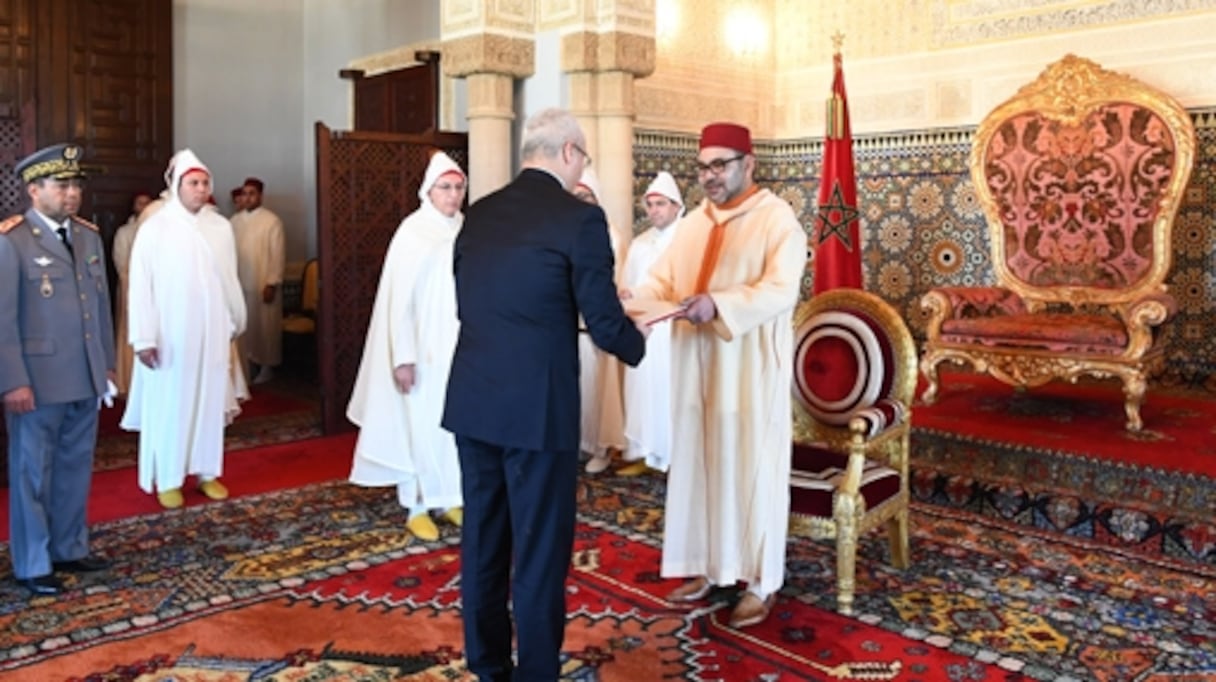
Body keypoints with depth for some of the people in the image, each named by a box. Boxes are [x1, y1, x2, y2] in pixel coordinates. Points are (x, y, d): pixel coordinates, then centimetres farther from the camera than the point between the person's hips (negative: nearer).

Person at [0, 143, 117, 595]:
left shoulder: (89, 236, 10)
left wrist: (107, 364, 12)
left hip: (85, 378, 6)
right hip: (38, 380, -6)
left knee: (76, 468, 15)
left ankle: (69, 549, 30)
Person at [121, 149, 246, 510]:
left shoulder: (221, 227, 3)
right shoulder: (154, 228, -7)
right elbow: (141, 286, -9)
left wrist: (236, 322, 13)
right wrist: (144, 337, -13)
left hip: (212, 332, 4)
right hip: (169, 334, -3)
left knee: (210, 401, 10)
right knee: (169, 405, 4)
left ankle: (208, 472, 21)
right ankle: (168, 479, 15)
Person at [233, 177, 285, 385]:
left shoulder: (272, 220, -7)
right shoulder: (236, 221, 8)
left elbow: (278, 255, -10)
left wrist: (272, 284, -15)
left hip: (263, 284, -5)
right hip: (240, 284, 5)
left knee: (265, 327, 3)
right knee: (244, 326, 10)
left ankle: (266, 367, 14)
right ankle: (247, 364, 21)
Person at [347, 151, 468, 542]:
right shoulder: (413, 232, -9)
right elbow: (400, 298, -11)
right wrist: (403, 356, -16)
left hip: (460, 346, 5)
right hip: (424, 348, -5)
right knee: (421, 425, 2)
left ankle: (452, 498, 23)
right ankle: (418, 507, 14)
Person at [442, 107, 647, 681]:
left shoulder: (478, 214, 8)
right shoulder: (580, 218, -11)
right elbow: (606, 327, -11)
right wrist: (636, 341, 11)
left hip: (472, 401, 7)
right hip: (537, 407, -6)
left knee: (481, 542, 17)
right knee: (539, 550, 7)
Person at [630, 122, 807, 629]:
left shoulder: (777, 217, -7)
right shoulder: (694, 223, 13)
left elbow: (780, 290, -20)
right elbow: (663, 279, 9)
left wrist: (718, 304, -33)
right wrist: (635, 301, -13)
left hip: (751, 367, -6)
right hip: (697, 365, 7)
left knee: (752, 469, 1)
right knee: (697, 464, 11)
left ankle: (760, 582, 13)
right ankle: (707, 567, 25)